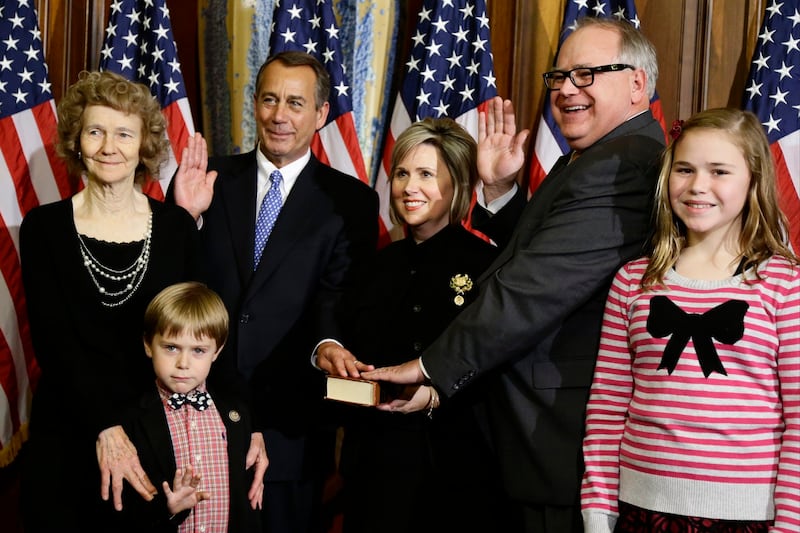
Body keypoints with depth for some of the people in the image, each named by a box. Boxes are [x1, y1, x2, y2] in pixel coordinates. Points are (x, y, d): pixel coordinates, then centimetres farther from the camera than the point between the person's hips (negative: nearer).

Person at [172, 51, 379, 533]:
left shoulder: (350, 202, -1)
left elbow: (341, 298, -10)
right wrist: (185, 216, -16)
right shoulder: (211, 179, 4)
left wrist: (327, 344, -32)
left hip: (291, 421, -2)